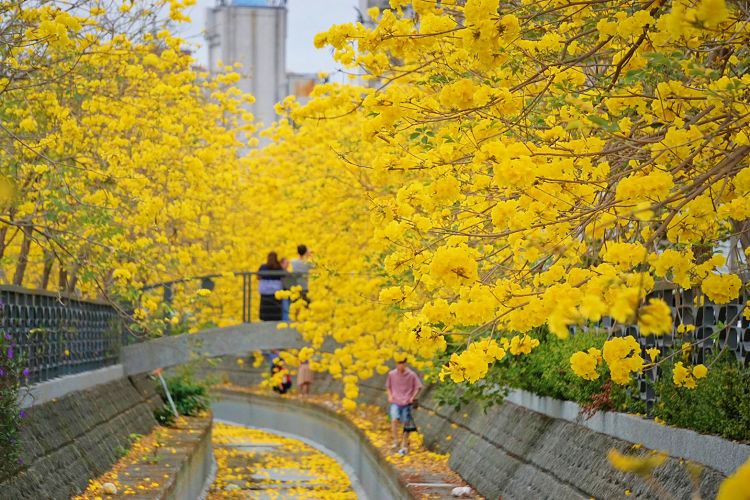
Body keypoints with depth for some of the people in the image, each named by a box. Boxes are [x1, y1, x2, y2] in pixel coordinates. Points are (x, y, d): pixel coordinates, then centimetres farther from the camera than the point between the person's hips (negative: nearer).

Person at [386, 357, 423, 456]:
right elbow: (388, 386, 16)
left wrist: (413, 397, -9)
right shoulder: (392, 374, 0)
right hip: (395, 402, 1)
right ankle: (396, 441, -11)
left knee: (406, 425, 4)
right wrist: (390, 396, 2)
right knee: (394, 420, -21)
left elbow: (418, 387, 2)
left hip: (407, 403, -1)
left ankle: (404, 445, 16)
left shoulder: (411, 375, -7)